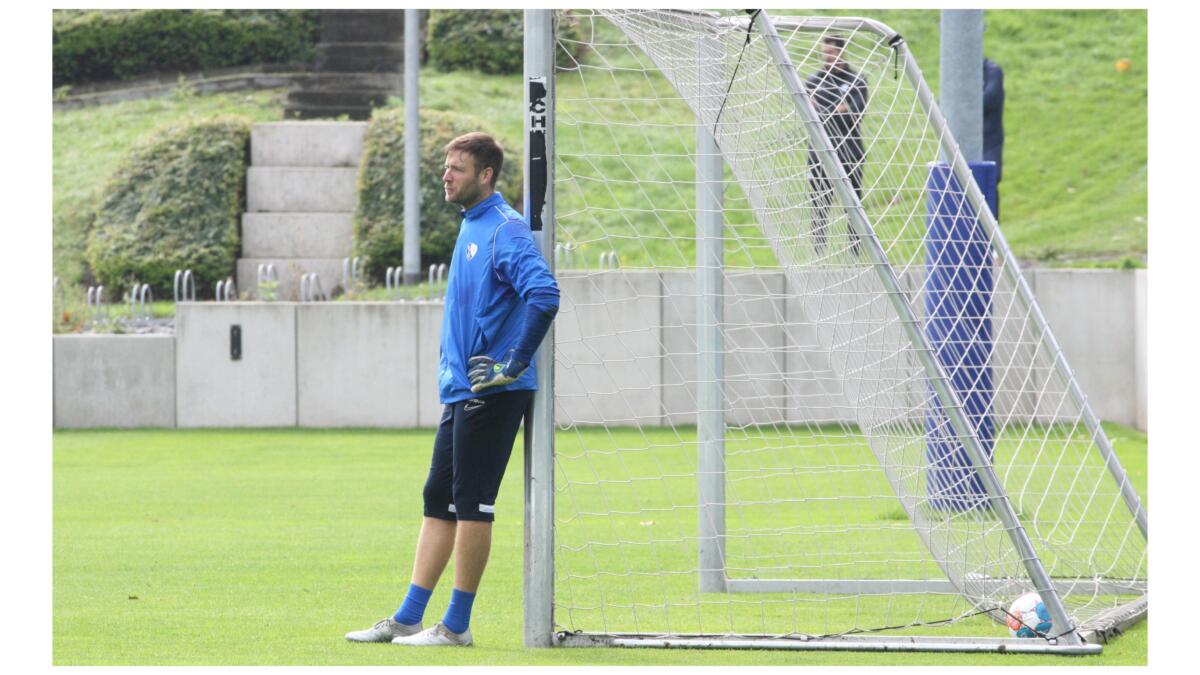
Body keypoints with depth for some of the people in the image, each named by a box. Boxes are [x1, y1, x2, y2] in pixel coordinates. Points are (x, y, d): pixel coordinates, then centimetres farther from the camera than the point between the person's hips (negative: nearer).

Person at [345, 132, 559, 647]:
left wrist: (514, 363, -23)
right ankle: (407, 620, 14)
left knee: (472, 504, -5)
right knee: (438, 501, 10)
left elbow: (544, 295, -26)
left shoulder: (504, 230, -13)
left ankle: (456, 625, 1)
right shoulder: (470, 227, 17)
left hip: (490, 393, -10)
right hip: (460, 390, 10)